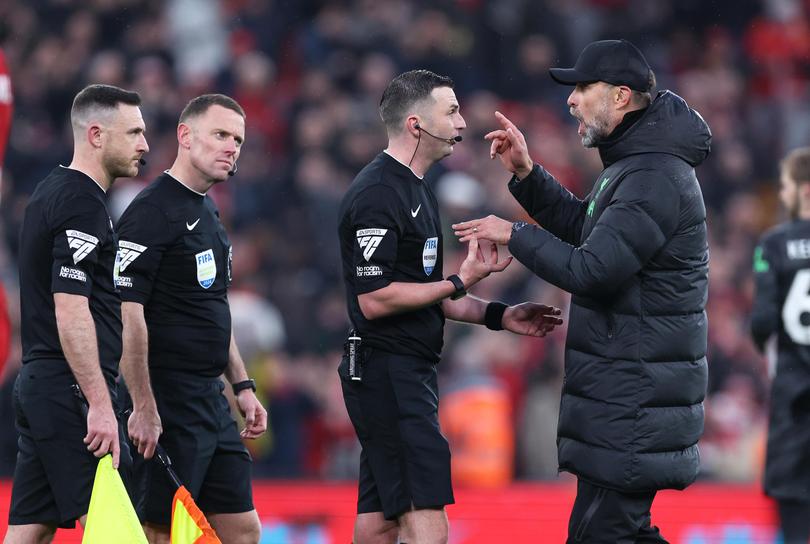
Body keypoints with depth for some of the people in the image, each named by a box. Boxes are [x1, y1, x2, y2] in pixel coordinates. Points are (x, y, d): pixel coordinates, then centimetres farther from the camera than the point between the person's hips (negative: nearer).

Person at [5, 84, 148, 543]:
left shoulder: (52, 192, 18)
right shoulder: (81, 204, -13)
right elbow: (71, 312, -21)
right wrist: (99, 404, -23)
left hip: (39, 383, 10)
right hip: (73, 389, -10)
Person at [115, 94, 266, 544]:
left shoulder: (208, 214, 17)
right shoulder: (152, 212, -13)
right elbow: (127, 313, -19)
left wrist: (242, 386, 21)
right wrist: (143, 408, -23)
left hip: (210, 400, 10)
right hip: (167, 405, -10)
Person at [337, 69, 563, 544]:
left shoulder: (418, 191, 18)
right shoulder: (377, 194, -14)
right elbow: (374, 300, -20)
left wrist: (498, 316, 17)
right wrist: (460, 282, -19)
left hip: (411, 375, 10)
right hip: (387, 374, -10)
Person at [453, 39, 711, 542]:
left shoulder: (655, 179, -20)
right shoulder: (637, 165, 15)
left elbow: (590, 269, -25)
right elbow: (584, 228, 25)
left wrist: (514, 235, -12)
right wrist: (526, 174, 13)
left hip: (636, 390, -11)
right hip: (625, 387, 11)